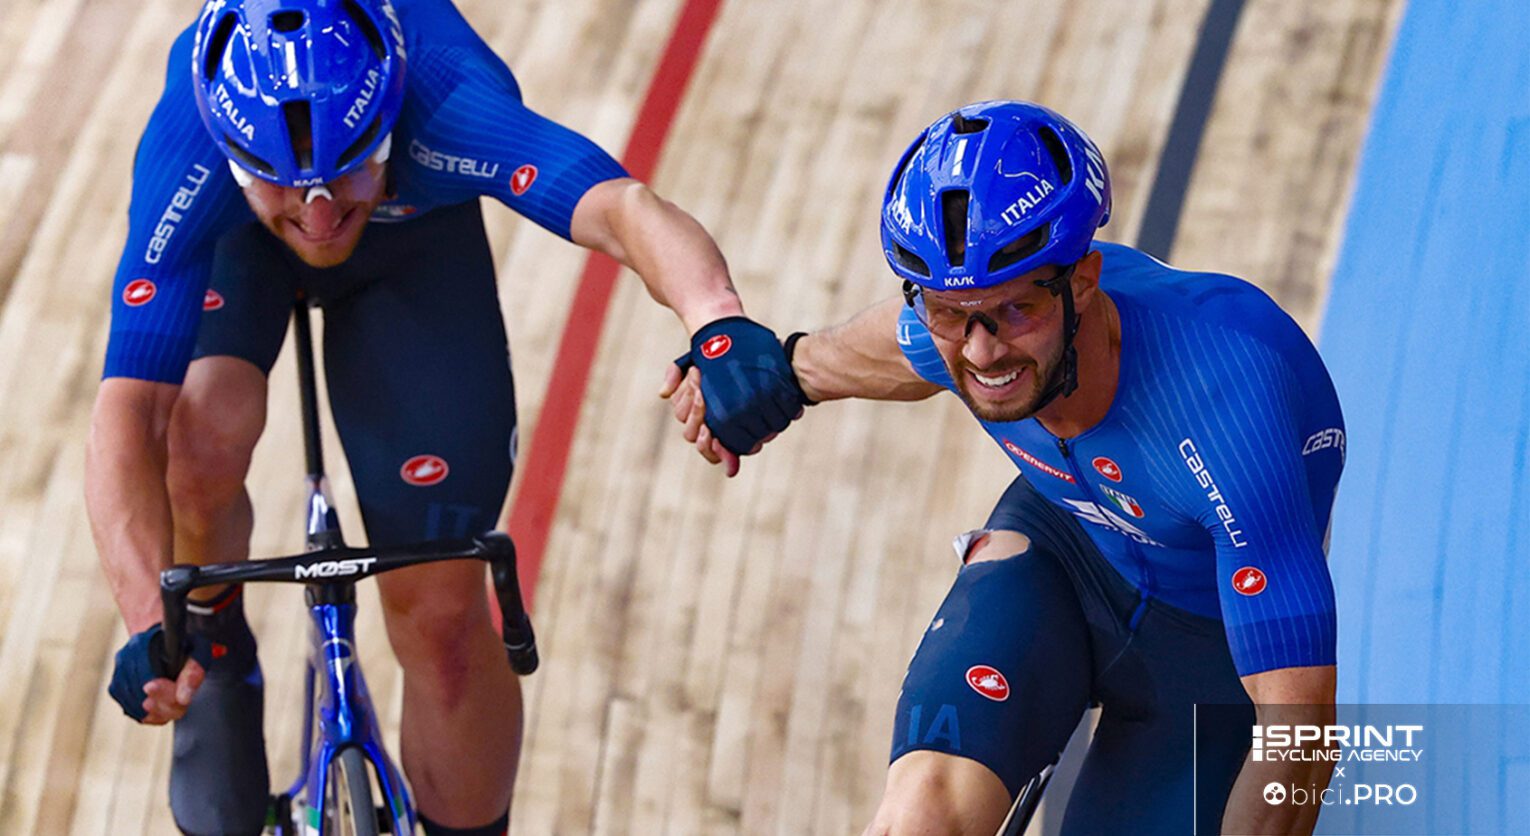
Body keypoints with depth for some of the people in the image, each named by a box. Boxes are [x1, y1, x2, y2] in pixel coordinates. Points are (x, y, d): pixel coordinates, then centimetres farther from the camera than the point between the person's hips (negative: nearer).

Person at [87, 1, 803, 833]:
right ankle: (213, 664, 0)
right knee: (203, 442, -31)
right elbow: (129, 408, -45)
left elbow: (621, 207, -60)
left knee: (439, 610, -7)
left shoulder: (447, 103, -44)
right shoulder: (186, 150, -42)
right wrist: (148, 624, -58)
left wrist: (720, 325, -81)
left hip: (415, 235, 0)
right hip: (234, 238, 0)